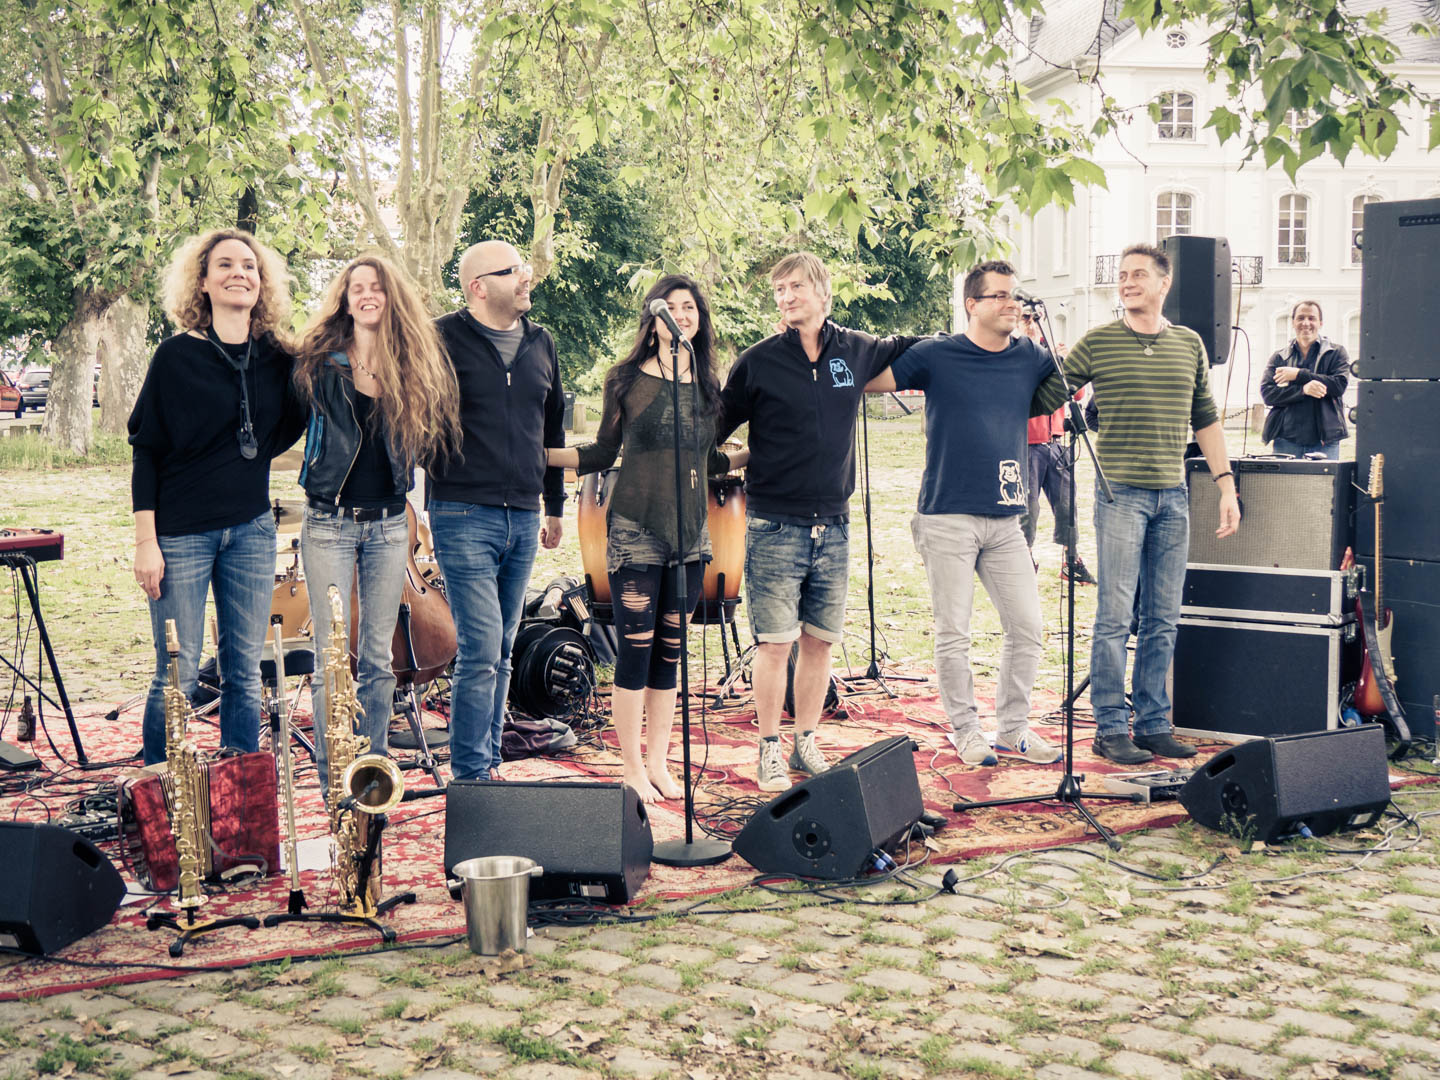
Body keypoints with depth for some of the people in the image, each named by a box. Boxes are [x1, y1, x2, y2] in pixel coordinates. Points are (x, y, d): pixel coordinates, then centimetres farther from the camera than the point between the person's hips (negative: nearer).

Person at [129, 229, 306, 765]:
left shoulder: (277, 357, 5)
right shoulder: (177, 355, -5)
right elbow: (145, 451, -3)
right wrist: (146, 541, -9)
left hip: (252, 529, 4)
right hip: (181, 533, -4)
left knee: (244, 673, 8)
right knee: (178, 677, -1)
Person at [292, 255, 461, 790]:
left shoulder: (415, 369, 4)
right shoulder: (319, 363, -1)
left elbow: (430, 443, 13)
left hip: (389, 525, 2)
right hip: (329, 522, -2)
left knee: (378, 658, 8)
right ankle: (332, 782, 7)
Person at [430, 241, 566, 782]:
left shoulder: (540, 343, 14)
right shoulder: (444, 338, -5)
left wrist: (555, 504, 26)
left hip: (523, 519, 6)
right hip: (464, 517, -6)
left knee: (500, 653, 12)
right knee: (481, 650, -11)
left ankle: (487, 765, 21)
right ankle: (472, 774, -1)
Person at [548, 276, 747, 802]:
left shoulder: (707, 385, 10)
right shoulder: (626, 379, 0)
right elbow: (603, 452, 5)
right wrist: (540, 454, -6)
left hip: (689, 532, 4)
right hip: (635, 529, -4)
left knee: (669, 651, 9)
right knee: (635, 649, -3)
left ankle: (658, 763, 20)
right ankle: (633, 767, 10)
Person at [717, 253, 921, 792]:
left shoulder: (854, 350, 5)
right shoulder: (757, 362, -5)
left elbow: (902, 348, 26)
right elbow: (715, 426, 1)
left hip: (833, 524, 4)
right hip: (775, 526, -3)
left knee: (820, 641, 10)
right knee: (776, 642, -2)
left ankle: (806, 744, 23)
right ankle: (770, 753, 10)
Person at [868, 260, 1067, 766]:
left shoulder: (1030, 358, 10)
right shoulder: (936, 355, -2)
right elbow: (869, 380, 1)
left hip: (1005, 519, 4)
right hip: (947, 516, -4)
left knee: (1027, 628, 4)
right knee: (953, 632, 1)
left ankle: (1014, 728, 19)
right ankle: (964, 730, 16)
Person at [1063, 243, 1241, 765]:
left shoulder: (1190, 345, 12)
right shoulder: (1096, 343, 0)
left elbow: (1206, 420, 16)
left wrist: (1226, 485, 12)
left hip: (1173, 496, 4)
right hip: (1120, 494, -4)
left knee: (1163, 621, 8)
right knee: (1115, 616, -4)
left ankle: (1153, 723, 17)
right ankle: (1111, 729, 4)